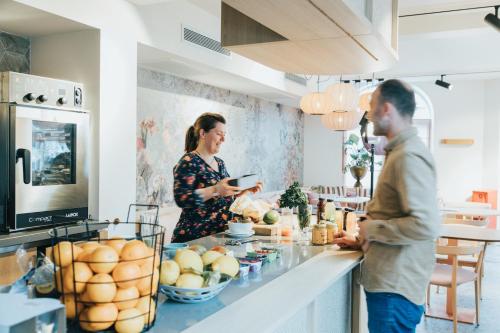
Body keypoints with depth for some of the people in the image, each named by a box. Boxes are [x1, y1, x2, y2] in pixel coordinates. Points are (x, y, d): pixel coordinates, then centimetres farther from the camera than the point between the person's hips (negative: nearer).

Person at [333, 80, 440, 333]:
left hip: (395, 286, -9)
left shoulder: (409, 157, -19)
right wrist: (362, 241, 17)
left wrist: (372, 229, -17)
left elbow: (425, 225, -28)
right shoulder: (399, 152, 13)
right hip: (390, 281, 9)